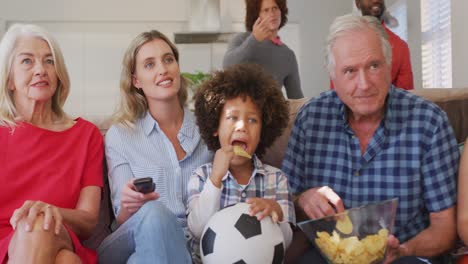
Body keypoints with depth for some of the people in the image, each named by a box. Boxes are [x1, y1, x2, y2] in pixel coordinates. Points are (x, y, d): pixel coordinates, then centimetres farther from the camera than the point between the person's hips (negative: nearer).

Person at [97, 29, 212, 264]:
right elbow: (122, 221, 0)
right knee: (154, 214, -34)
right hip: (133, 242, -1)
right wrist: (130, 207, -22)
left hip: (192, 245, 1)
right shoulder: (119, 136, 5)